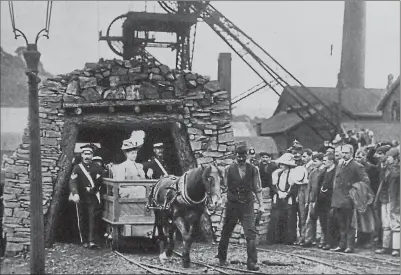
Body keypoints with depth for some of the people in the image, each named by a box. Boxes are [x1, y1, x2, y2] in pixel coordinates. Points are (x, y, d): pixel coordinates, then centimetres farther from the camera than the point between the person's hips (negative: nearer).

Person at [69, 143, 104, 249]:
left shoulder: (96, 167, 9)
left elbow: (100, 182, 14)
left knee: (93, 218, -9)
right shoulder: (77, 168, 3)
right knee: (82, 219, 4)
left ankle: (92, 241, -12)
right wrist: (75, 194, -25)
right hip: (81, 198, 0)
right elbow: (72, 182, -10)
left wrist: (93, 189, 0)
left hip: (93, 198, 0)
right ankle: (84, 241, 14)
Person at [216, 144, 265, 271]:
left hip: (247, 205, 0)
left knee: (251, 233, -11)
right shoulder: (229, 169, -2)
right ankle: (221, 257, 34)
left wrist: (261, 204, 1)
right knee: (226, 232, 13)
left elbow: (257, 189, 6)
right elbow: (224, 187, 5)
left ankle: (252, 262, -7)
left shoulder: (253, 170, 0)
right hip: (232, 205, 0)